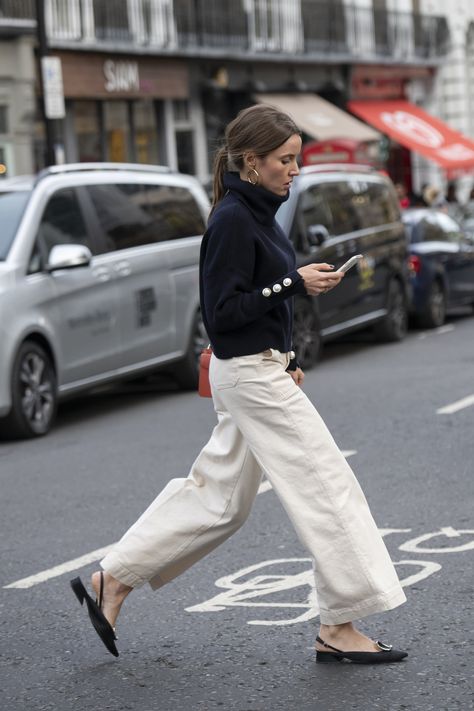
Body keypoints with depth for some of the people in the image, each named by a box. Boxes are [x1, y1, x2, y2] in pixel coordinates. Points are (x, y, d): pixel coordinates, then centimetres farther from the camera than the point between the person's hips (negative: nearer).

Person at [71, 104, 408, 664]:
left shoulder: (256, 214, 12)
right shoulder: (232, 220, -17)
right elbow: (223, 311, -20)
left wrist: (284, 359, 18)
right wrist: (294, 283, -21)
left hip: (257, 371, 10)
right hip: (250, 376, -10)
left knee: (217, 496, 15)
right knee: (327, 486, -5)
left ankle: (113, 582, 21)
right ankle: (338, 629, 2)